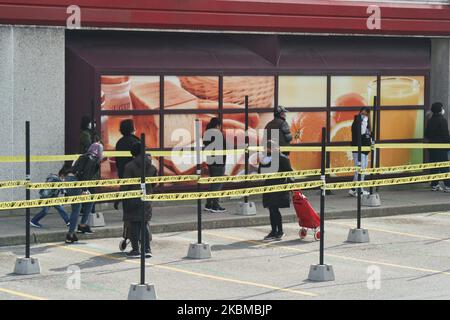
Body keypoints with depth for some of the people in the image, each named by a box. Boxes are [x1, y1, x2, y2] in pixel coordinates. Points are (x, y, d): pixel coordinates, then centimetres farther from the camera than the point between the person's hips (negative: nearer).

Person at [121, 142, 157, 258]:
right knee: (145, 223, 11)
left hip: (133, 199, -5)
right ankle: (147, 249, 7)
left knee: (133, 224, 2)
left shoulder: (130, 166, -12)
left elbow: (125, 185, -12)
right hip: (146, 199, 5)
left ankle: (135, 249, 1)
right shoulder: (151, 167, 4)